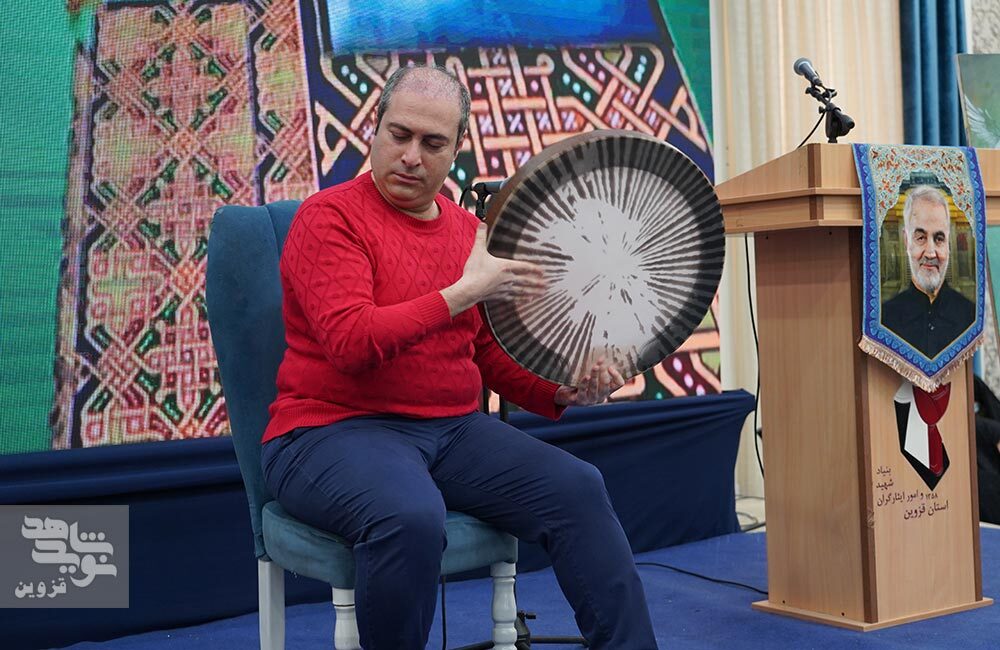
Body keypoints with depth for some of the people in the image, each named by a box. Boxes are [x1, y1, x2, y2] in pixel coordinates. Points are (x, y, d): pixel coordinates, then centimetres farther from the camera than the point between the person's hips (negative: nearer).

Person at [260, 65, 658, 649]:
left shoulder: (468, 229, 13)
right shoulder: (330, 217, -7)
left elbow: (491, 355, 16)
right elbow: (351, 342, -21)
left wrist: (563, 391, -2)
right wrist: (464, 292, -19)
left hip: (454, 428, 6)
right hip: (334, 430, -6)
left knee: (577, 488, -13)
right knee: (411, 518, -35)